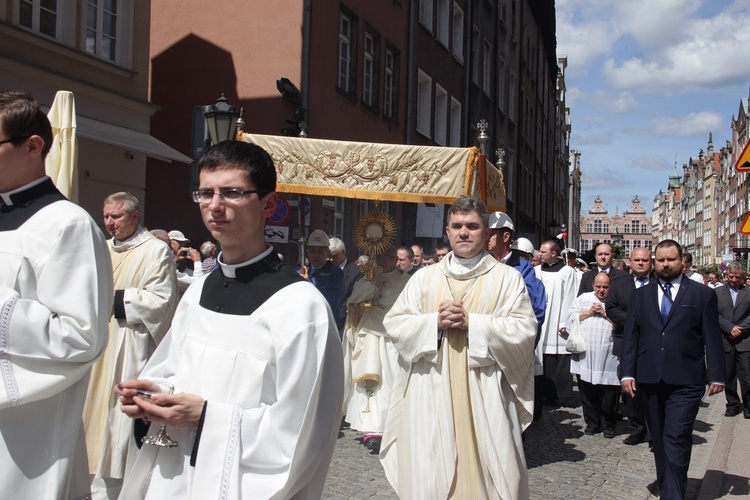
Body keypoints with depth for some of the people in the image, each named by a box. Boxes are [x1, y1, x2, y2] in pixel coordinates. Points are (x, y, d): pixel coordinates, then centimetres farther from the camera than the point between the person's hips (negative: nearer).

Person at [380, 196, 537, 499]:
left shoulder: (508, 278, 5)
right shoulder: (424, 277, 11)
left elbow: (525, 329, -5)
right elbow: (394, 323, 7)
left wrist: (471, 323, -14)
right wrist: (435, 322, -10)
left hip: (484, 397, -2)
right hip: (430, 395, 2)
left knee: (485, 469, 1)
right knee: (429, 476, 4)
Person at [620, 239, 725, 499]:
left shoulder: (703, 294, 4)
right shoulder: (640, 296, 11)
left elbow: (713, 339, 2)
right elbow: (630, 337, 8)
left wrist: (716, 375, -3)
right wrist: (627, 372, 1)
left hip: (685, 380, -3)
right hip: (650, 379, 4)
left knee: (677, 437, -10)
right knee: (659, 437, 14)